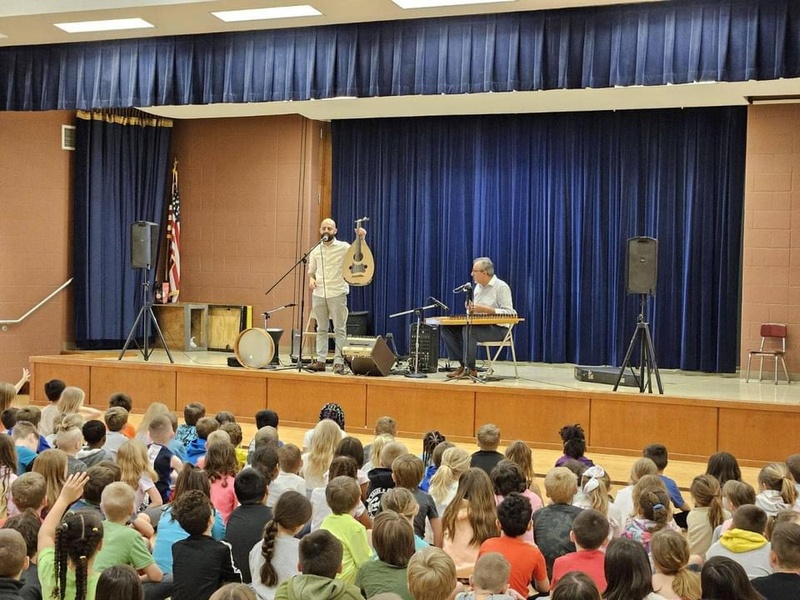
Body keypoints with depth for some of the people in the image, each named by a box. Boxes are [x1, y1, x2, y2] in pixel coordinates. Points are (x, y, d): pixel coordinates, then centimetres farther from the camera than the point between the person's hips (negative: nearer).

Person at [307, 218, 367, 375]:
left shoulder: (343, 247, -1)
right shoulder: (315, 250, 11)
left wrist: (361, 239, -25)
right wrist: (311, 279, -1)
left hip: (337, 293, -4)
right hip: (319, 293, 4)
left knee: (340, 329, -2)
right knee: (321, 329, 9)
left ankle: (339, 362, 1)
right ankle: (320, 361, 13)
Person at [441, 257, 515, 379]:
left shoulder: (501, 287, -9)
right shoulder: (478, 287, 16)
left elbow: (509, 313, -17)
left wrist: (485, 310, -24)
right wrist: (470, 309, -3)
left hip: (498, 328, -8)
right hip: (479, 325, 8)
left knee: (468, 330, -35)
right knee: (447, 328, -7)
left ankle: (471, 369, -26)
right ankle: (463, 365, -9)